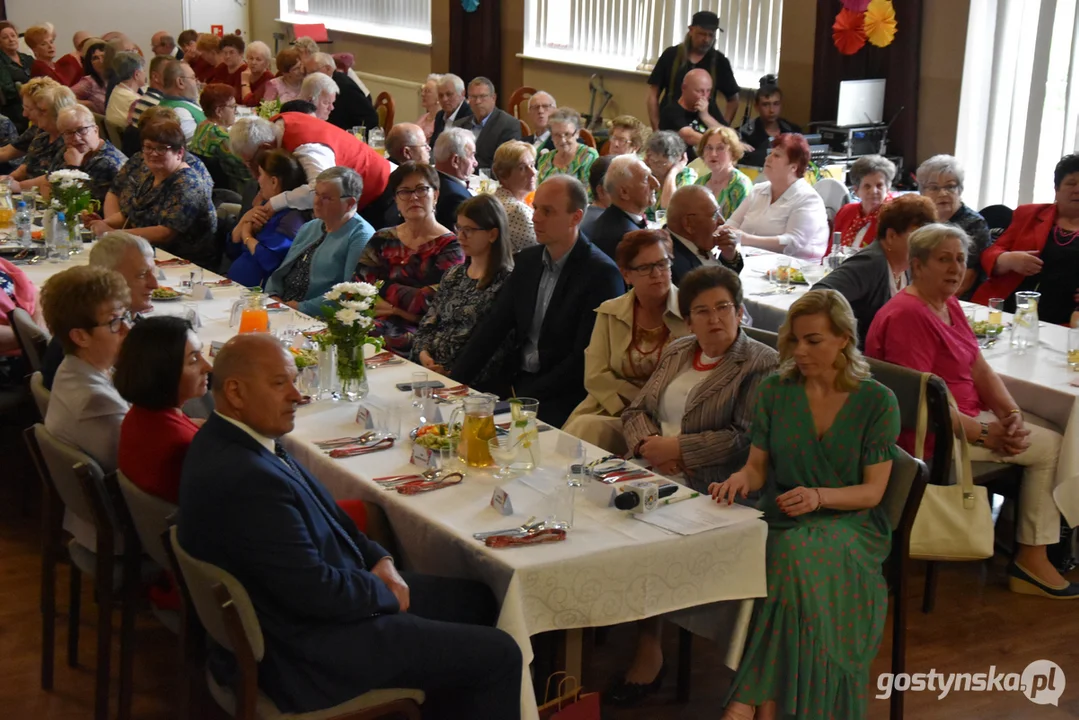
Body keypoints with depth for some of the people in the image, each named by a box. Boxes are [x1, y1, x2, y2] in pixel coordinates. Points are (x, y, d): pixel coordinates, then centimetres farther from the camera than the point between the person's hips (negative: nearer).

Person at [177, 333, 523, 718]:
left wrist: (380, 560, -1)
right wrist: (387, 593, -9)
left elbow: (324, 515, 13)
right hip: (307, 648, -10)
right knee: (498, 655, -7)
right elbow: (318, 591, -27)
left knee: (476, 601, 17)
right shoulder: (246, 479, -31)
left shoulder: (229, 441, 1)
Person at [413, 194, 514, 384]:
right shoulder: (454, 274, 18)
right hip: (430, 370, 7)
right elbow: (428, 324, 18)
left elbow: (501, 346, -10)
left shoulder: (506, 282, -5)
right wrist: (423, 353, -3)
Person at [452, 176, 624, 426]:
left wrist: (527, 397, -20)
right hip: (518, 381, 6)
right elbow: (494, 326, 9)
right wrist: (456, 380, -4)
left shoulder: (601, 273, -12)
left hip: (564, 396, -6)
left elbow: (586, 356, -15)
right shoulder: (527, 260, 10)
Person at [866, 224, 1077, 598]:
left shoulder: (950, 306, 10)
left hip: (965, 415, 10)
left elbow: (980, 370, 9)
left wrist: (1011, 412, -8)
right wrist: (984, 434, -21)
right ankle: (1032, 560, 4)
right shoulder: (907, 315, -22)